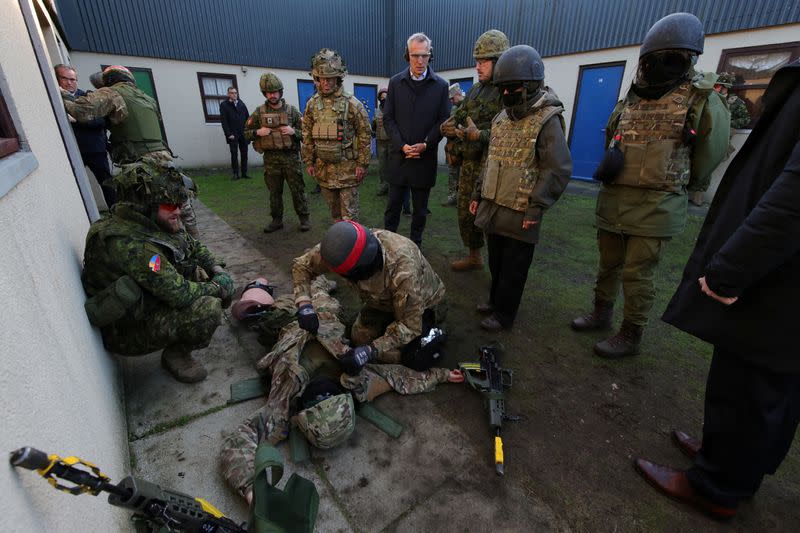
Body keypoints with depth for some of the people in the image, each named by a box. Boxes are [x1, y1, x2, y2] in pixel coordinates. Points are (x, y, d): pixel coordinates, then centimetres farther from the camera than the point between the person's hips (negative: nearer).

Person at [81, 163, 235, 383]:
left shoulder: (154, 224, -5)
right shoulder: (129, 244, -32)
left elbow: (193, 245, 12)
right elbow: (180, 294, -33)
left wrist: (217, 269, -4)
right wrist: (218, 288, -17)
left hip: (151, 301, 9)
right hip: (130, 330, -9)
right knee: (209, 309, -30)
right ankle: (176, 354, -1)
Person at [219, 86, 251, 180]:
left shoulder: (241, 104, 13)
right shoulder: (224, 105, 3)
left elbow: (247, 118, 10)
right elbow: (224, 121, -3)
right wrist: (229, 134, -12)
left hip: (243, 134, 3)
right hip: (233, 135, -3)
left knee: (244, 154, 4)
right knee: (234, 154, -2)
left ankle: (244, 173, 10)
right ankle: (235, 174, 4)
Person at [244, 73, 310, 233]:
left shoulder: (291, 110, 2)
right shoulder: (259, 112, 5)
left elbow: (306, 133, 2)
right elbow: (246, 133, 10)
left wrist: (294, 131, -16)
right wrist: (258, 132, -9)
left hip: (291, 157, -2)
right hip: (270, 158, 2)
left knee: (297, 190, 1)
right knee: (274, 192, 9)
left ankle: (304, 218, 13)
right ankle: (277, 220, 20)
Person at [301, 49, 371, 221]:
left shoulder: (352, 104, -8)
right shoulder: (312, 104, 4)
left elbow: (365, 135, -7)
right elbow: (307, 136, 11)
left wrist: (362, 164, -10)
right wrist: (308, 162, 8)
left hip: (347, 167, -4)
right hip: (323, 167, 5)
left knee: (349, 212, 0)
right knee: (333, 209, 15)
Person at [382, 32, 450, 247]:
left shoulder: (441, 86, 3)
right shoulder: (396, 82, 5)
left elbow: (443, 122, 1)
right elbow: (388, 118, 3)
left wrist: (425, 145, -12)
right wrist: (402, 145, -10)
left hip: (425, 157, 0)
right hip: (399, 155, 1)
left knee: (420, 209, 9)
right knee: (393, 205, 7)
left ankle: (415, 244, 23)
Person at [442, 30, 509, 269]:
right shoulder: (475, 90, 14)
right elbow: (458, 117, 15)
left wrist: (478, 135, -28)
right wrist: (448, 127, -8)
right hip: (469, 163, 8)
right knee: (466, 212, 15)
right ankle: (473, 257, 33)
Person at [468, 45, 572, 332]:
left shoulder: (547, 120, -10)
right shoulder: (501, 118, 12)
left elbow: (559, 170, -15)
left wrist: (537, 207, -19)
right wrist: (478, 193, 17)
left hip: (519, 214, -6)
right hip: (493, 207, 7)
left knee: (513, 268, 7)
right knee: (495, 261, 19)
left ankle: (504, 315, 22)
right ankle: (495, 300, 38)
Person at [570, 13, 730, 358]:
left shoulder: (702, 100, -3)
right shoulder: (629, 101, 10)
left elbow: (710, 155, 2)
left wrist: (670, 185, 9)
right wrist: (612, 163, 2)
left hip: (656, 206, -5)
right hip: (612, 200, 5)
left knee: (638, 273, -2)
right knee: (608, 263, 14)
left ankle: (630, 337, 12)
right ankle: (602, 313, 33)